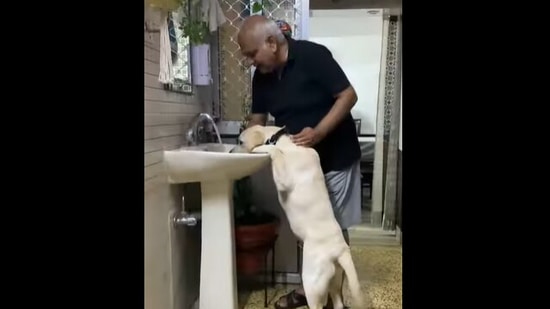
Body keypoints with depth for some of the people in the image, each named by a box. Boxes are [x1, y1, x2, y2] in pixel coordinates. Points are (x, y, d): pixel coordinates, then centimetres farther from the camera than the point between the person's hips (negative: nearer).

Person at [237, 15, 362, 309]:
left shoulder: (313, 55, -20)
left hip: (336, 157, -6)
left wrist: (317, 133, -30)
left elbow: (348, 96, -20)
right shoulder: (261, 76, -1)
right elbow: (257, 118, 9)